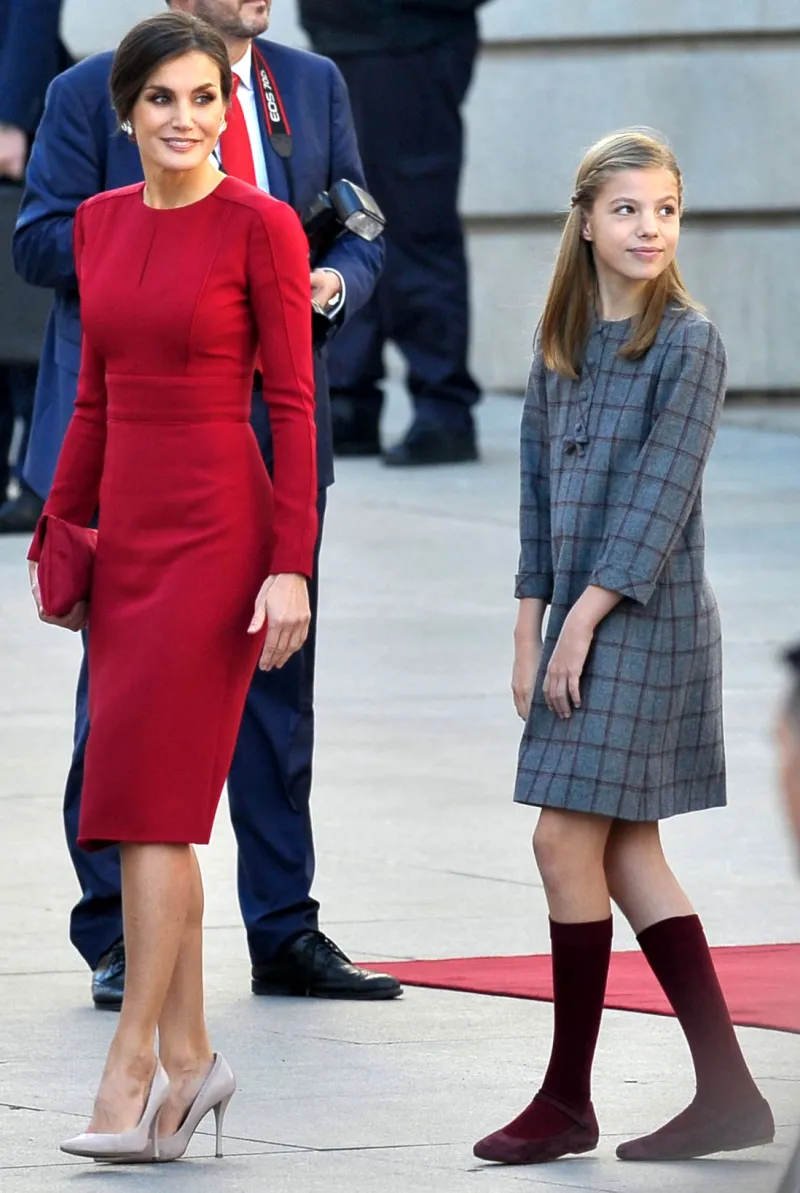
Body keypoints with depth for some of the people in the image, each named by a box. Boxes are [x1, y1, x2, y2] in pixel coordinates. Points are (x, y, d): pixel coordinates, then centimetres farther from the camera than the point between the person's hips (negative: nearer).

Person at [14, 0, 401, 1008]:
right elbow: (41, 240, -5)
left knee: (278, 679, 7)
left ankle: (285, 936, 14)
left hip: (278, 431, 4)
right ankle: (117, 944, 9)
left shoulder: (314, 87, 12)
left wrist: (337, 279, -8)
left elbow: (360, 229, 14)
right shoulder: (93, 92, -1)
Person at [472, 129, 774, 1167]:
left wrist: (584, 620, -16)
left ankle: (568, 1098, 3)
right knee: (627, 854, 7)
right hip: (576, 620, 7)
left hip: (645, 617, -7)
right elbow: (540, 491, 12)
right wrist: (530, 631, 8)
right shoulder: (560, 344, 10)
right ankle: (728, 1093, 10)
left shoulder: (688, 344, -9)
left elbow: (661, 495, -14)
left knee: (569, 842, -7)